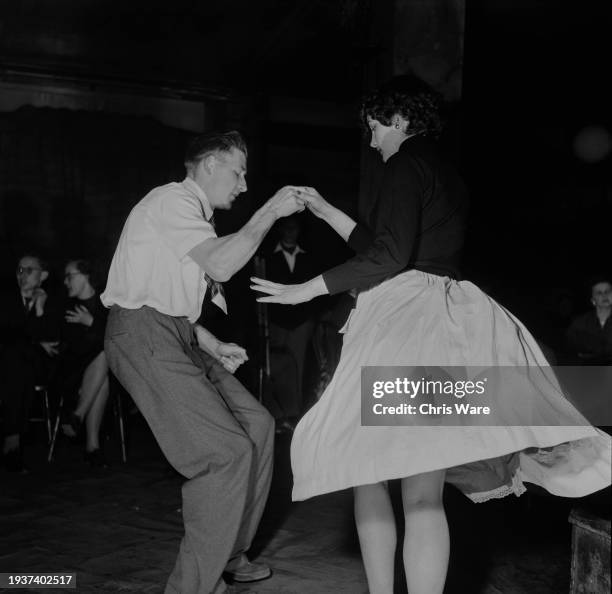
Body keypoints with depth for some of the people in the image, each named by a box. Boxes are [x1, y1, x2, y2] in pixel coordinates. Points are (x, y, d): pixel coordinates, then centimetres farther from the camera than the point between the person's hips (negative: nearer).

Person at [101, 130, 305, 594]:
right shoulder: (173, 199, -8)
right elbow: (221, 264, -23)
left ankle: (229, 555, 22)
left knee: (256, 423, 11)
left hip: (177, 337, 10)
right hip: (144, 335, -10)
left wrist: (215, 347, 16)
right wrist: (270, 211, -13)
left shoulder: (195, 212, 23)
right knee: (229, 451, -16)